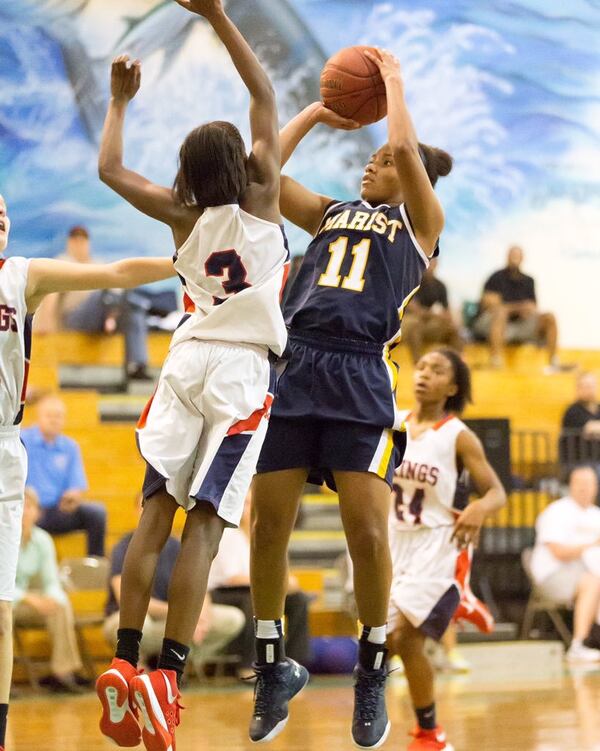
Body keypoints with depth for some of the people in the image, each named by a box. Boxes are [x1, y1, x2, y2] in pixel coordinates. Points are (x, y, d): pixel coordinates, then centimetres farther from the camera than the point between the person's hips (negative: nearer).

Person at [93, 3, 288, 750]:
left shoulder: (185, 216, 6)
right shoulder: (260, 200, -1)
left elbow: (110, 169, 17)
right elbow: (264, 97, 4)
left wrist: (120, 101, 30)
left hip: (187, 360, 3)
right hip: (240, 372, -3)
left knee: (157, 511, 3)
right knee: (204, 521, -9)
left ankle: (125, 661, -6)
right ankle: (167, 673, -19)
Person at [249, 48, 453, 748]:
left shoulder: (420, 220, 12)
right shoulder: (331, 214, 23)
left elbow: (406, 150, -4)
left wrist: (393, 81, 10)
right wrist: (319, 111, 24)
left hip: (360, 379, -4)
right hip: (294, 369, 4)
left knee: (367, 536, -10)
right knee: (268, 530, 1)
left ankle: (372, 676, 8)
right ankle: (272, 671, 15)